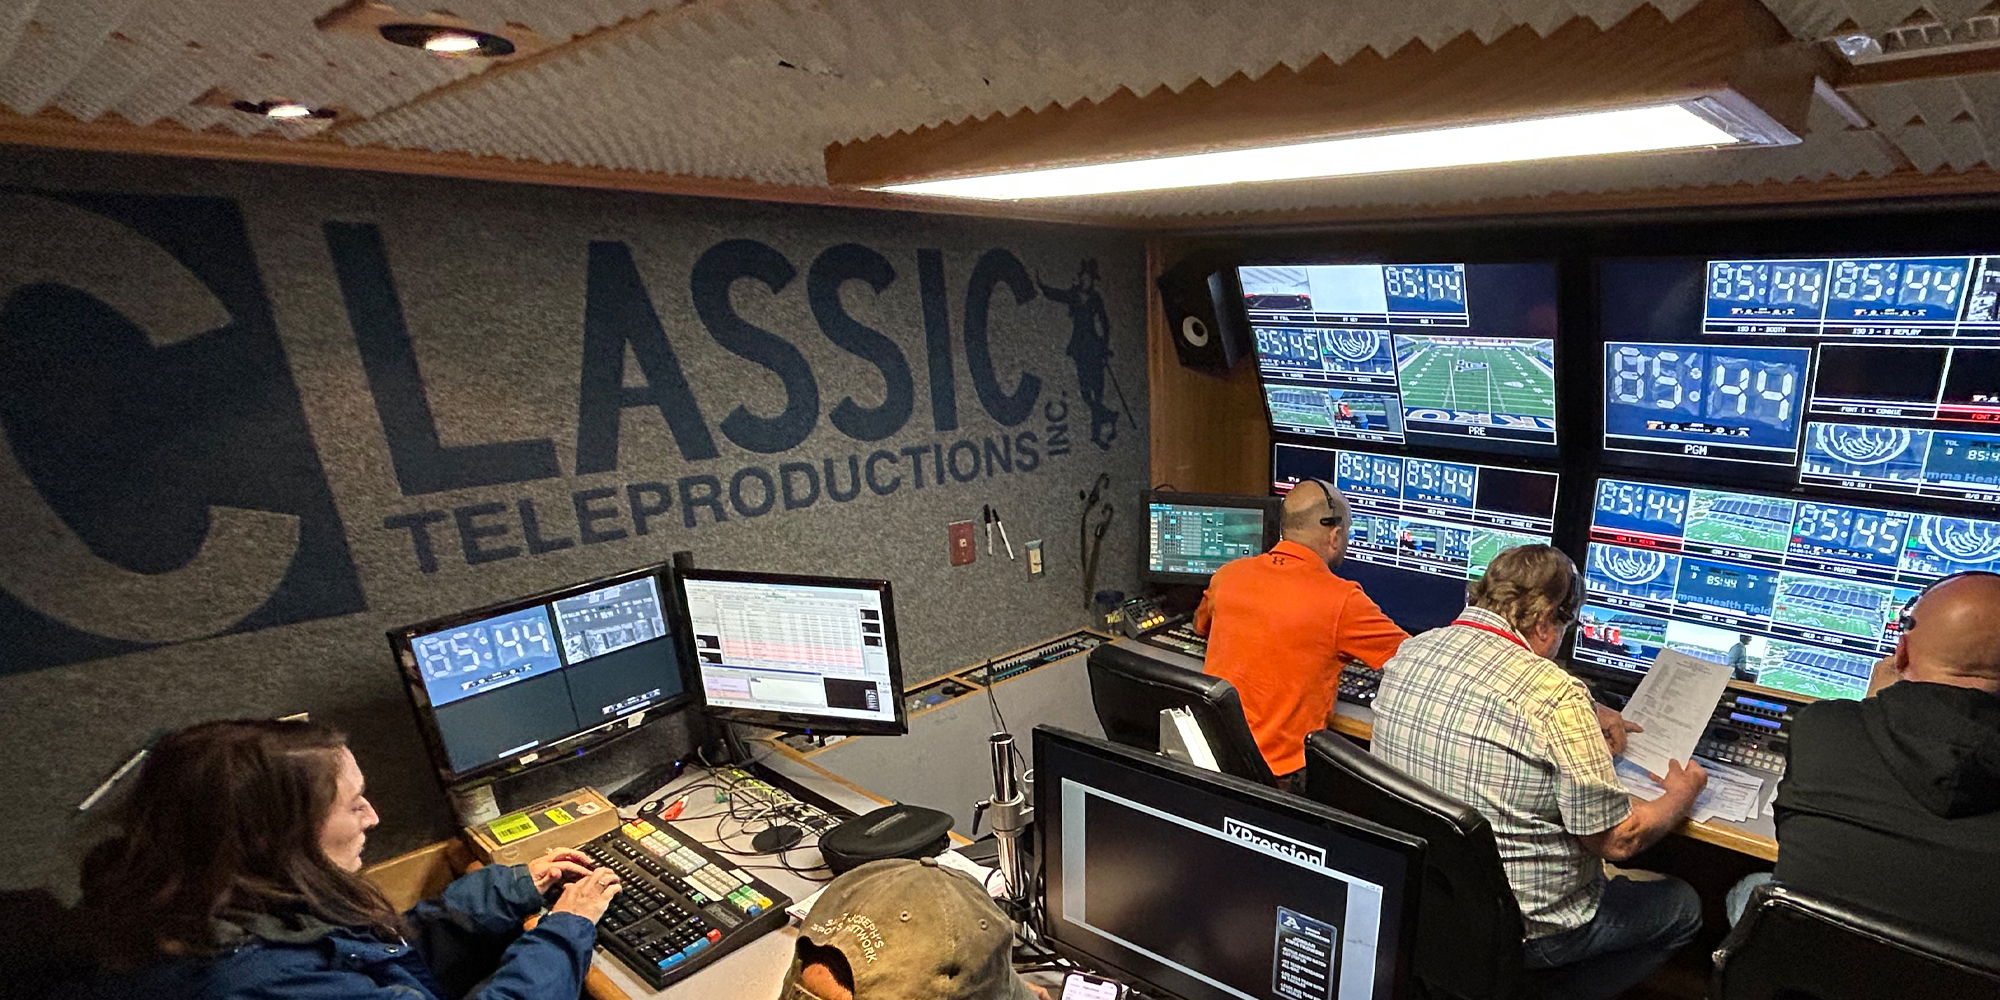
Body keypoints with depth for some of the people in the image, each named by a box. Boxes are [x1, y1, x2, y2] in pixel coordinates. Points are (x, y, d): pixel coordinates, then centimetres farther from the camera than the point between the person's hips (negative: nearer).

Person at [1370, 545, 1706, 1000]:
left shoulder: (1409, 653, -5)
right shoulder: (1556, 695, -27)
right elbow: (1617, 840, -16)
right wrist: (1681, 795, 2)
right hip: (1521, 926, -7)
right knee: (1682, 905, 19)